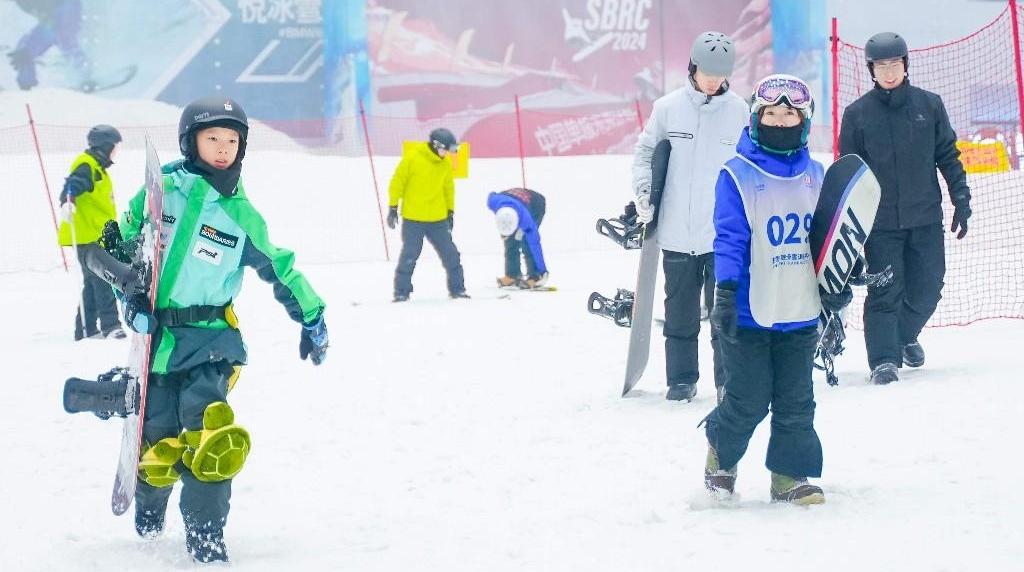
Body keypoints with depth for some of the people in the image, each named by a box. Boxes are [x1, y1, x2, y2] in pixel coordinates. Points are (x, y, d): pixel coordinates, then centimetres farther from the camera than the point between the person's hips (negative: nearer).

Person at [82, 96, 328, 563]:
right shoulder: (160, 191, 1)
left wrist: (312, 317, 20)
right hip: (156, 335, 0)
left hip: (210, 337, 0)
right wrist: (128, 283, -11)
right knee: (159, 445, -1)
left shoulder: (241, 216, 4)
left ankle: (205, 533, -14)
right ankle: (149, 507, 33)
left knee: (210, 428, -23)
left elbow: (280, 268, 16)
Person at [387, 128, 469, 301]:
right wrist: (393, 208, -6)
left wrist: (450, 212, 18)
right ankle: (401, 291, 7)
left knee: (450, 254, 5)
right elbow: (397, 183, -6)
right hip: (413, 219, -4)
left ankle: (457, 288, 15)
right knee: (409, 256, -3)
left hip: (438, 220, 4)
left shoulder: (446, 164, 4)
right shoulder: (412, 158, -11)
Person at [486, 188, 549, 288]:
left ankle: (536, 276, -14)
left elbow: (535, 246, -36)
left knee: (527, 244, -21)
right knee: (510, 242, -5)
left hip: (536, 206, -5)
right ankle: (512, 275, 8)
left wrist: (542, 271, -31)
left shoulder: (526, 219, -44)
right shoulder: (493, 202, -37)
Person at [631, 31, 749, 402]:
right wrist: (643, 191, -3)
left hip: (726, 233, -1)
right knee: (680, 310, 8)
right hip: (677, 231, 1)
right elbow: (645, 150, 10)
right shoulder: (668, 107, 0)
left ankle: (730, 378, 9)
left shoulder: (739, 111, 0)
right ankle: (681, 379, 16)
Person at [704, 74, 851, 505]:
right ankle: (721, 453, 26)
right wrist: (725, 292, -18)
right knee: (749, 400, 0)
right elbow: (729, 238, -12)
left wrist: (837, 284, 10)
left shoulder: (816, 176, 8)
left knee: (796, 403, 7)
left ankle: (790, 476, 16)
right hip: (750, 311, -5)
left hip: (801, 312, 5)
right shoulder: (738, 176, -8)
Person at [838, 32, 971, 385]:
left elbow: (948, 156, 8)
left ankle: (905, 336, 33)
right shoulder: (857, 114, 0)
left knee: (927, 289, 7)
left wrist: (961, 202, 4)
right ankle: (884, 359, 0)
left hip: (926, 218, 2)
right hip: (880, 221, -2)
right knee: (884, 292, -7)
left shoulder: (929, 105, 3)